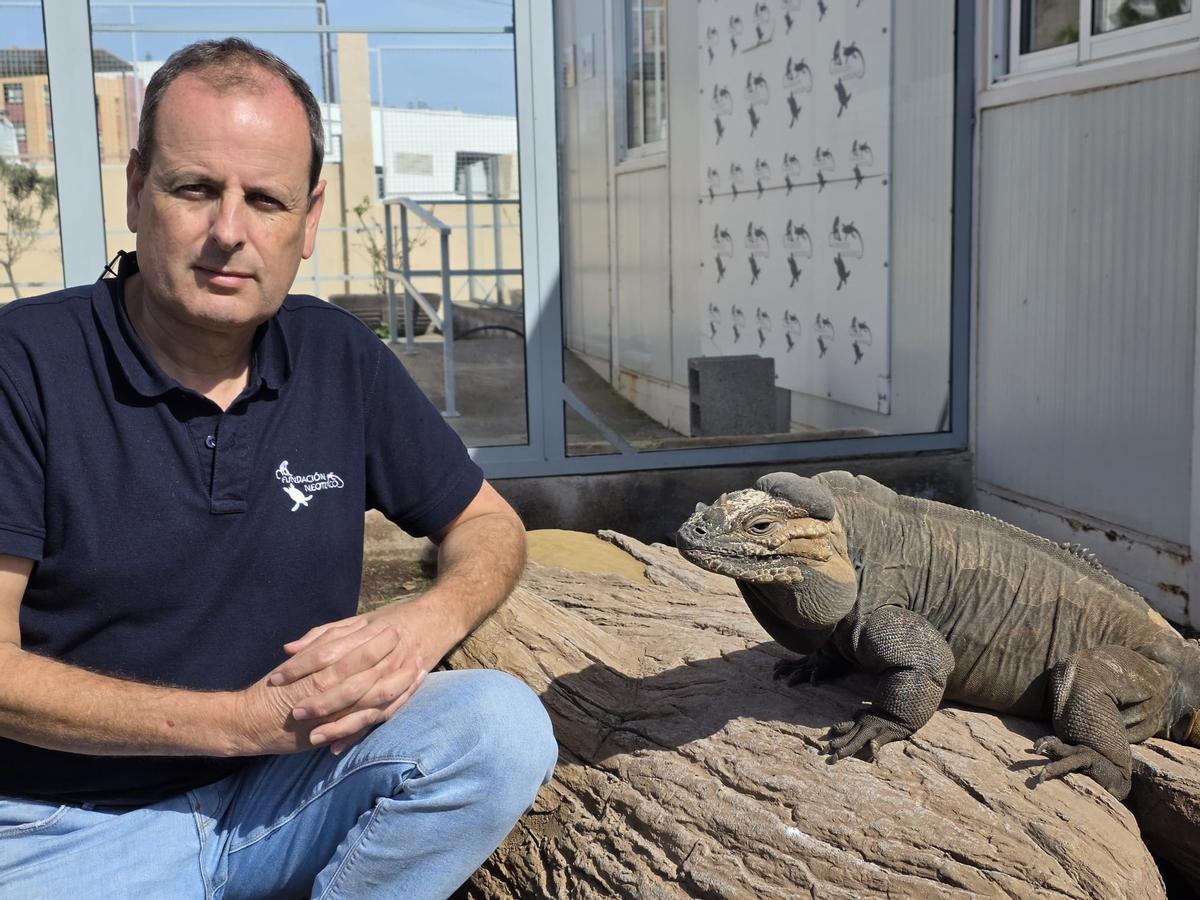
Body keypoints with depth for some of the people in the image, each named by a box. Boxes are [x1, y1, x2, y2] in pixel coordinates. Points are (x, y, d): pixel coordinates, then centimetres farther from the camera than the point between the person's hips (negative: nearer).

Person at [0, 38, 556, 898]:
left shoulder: (339, 358, 1)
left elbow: (489, 525, 10)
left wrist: (431, 619, -13)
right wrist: (241, 721, -19)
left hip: (288, 787, 4)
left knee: (503, 723, -20)